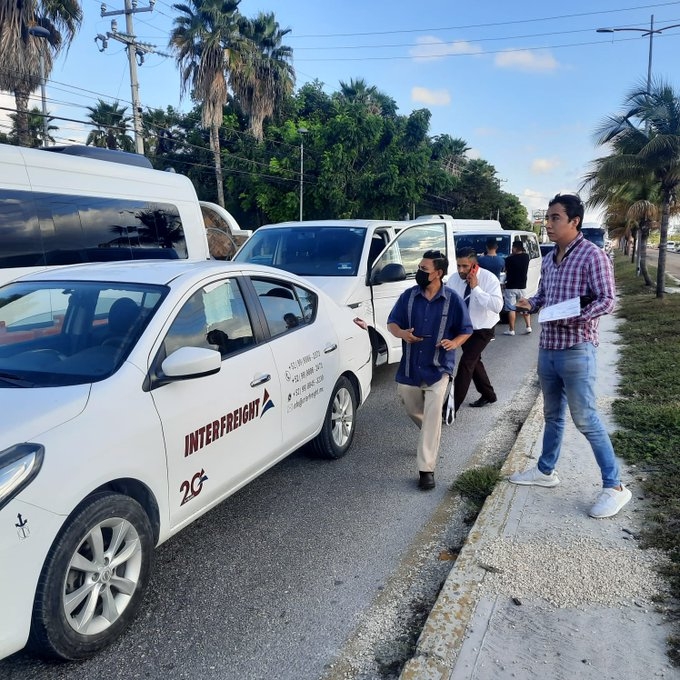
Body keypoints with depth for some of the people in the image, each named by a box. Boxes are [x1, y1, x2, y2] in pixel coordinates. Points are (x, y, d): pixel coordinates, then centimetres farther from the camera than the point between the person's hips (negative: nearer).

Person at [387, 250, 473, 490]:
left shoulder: (452, 300, -6)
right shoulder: (408, 296, -1)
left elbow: (465, 330, 4)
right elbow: (392, 323, 6)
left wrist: (454, 343, -18)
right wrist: (401, 333, -17)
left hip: (438, 369, -3)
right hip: (409, 367, 4)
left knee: (432, 417, -11)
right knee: (414, 412, 19)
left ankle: (426, 469, -6)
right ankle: (430, 438, 51)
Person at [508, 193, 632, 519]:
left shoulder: (592, 255, -11)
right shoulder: (549, 259, 12)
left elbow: (606, 301, -15)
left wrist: (571, 317, -29)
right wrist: (530, 303, -1)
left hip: (576, 350, -8)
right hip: (547, 348, 8)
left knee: (586, 419, -4)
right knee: (553, 415, 18)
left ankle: (614, 487, 8)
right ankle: (545, 470, 32)